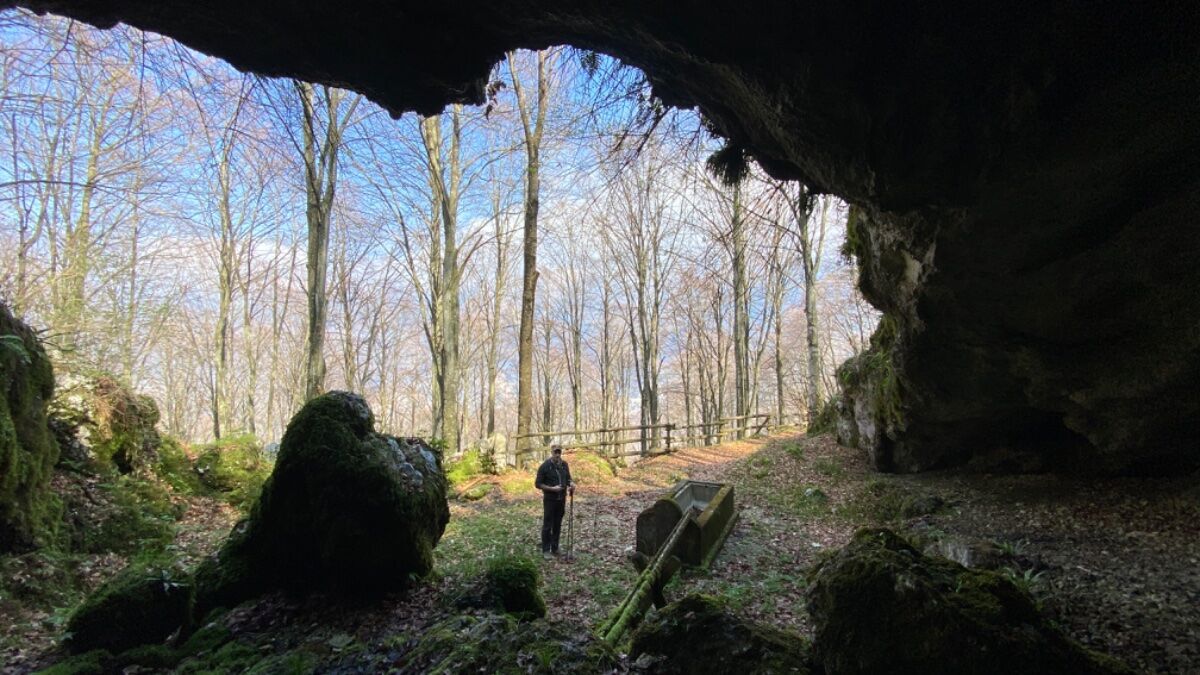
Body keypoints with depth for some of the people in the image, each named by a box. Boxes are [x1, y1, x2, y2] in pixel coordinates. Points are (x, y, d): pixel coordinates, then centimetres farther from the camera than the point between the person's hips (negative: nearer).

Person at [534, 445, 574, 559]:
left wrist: (571, 483, -7)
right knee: (547, 526, 0)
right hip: (549, 500, -5)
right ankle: (546, 550, 8)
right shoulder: (544, 466, -12)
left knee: (557, 526, 11)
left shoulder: (564, 465, 4)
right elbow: (538, 484, -10)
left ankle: (555, 549, 21)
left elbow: (568, 478, 16)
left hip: (561, 500, 5)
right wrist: (552, 488, -20)